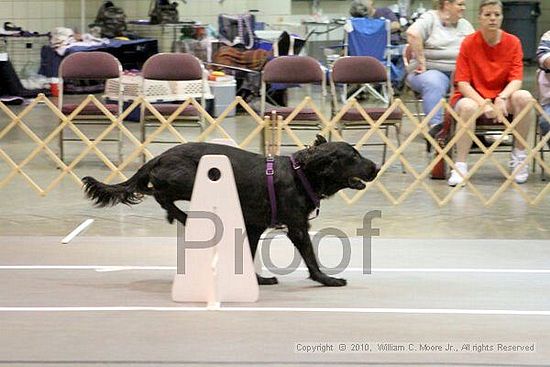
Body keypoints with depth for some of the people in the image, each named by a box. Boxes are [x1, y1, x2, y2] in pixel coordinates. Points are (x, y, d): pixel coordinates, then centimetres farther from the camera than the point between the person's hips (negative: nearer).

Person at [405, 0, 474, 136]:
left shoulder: (465, 25, 22)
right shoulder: (429, 18, 4)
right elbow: (413, 34, -15)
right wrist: (421, 62, -20)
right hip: (431, 70, -4)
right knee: (434, 84, -39)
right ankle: (435, 125, -48)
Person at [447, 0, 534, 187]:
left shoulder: (513, 42, -2)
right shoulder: (469, 43, -7)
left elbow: (516, 80, -8)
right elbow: (462, 82, -11)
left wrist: (502, 98, -28)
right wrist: (483, 104, -25)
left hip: (502, 96, 2)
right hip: (472, 96, -2)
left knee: (524, 97, -28)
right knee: (468, 107, -37)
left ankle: (519, 155, -12)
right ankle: (460, 166, -31)